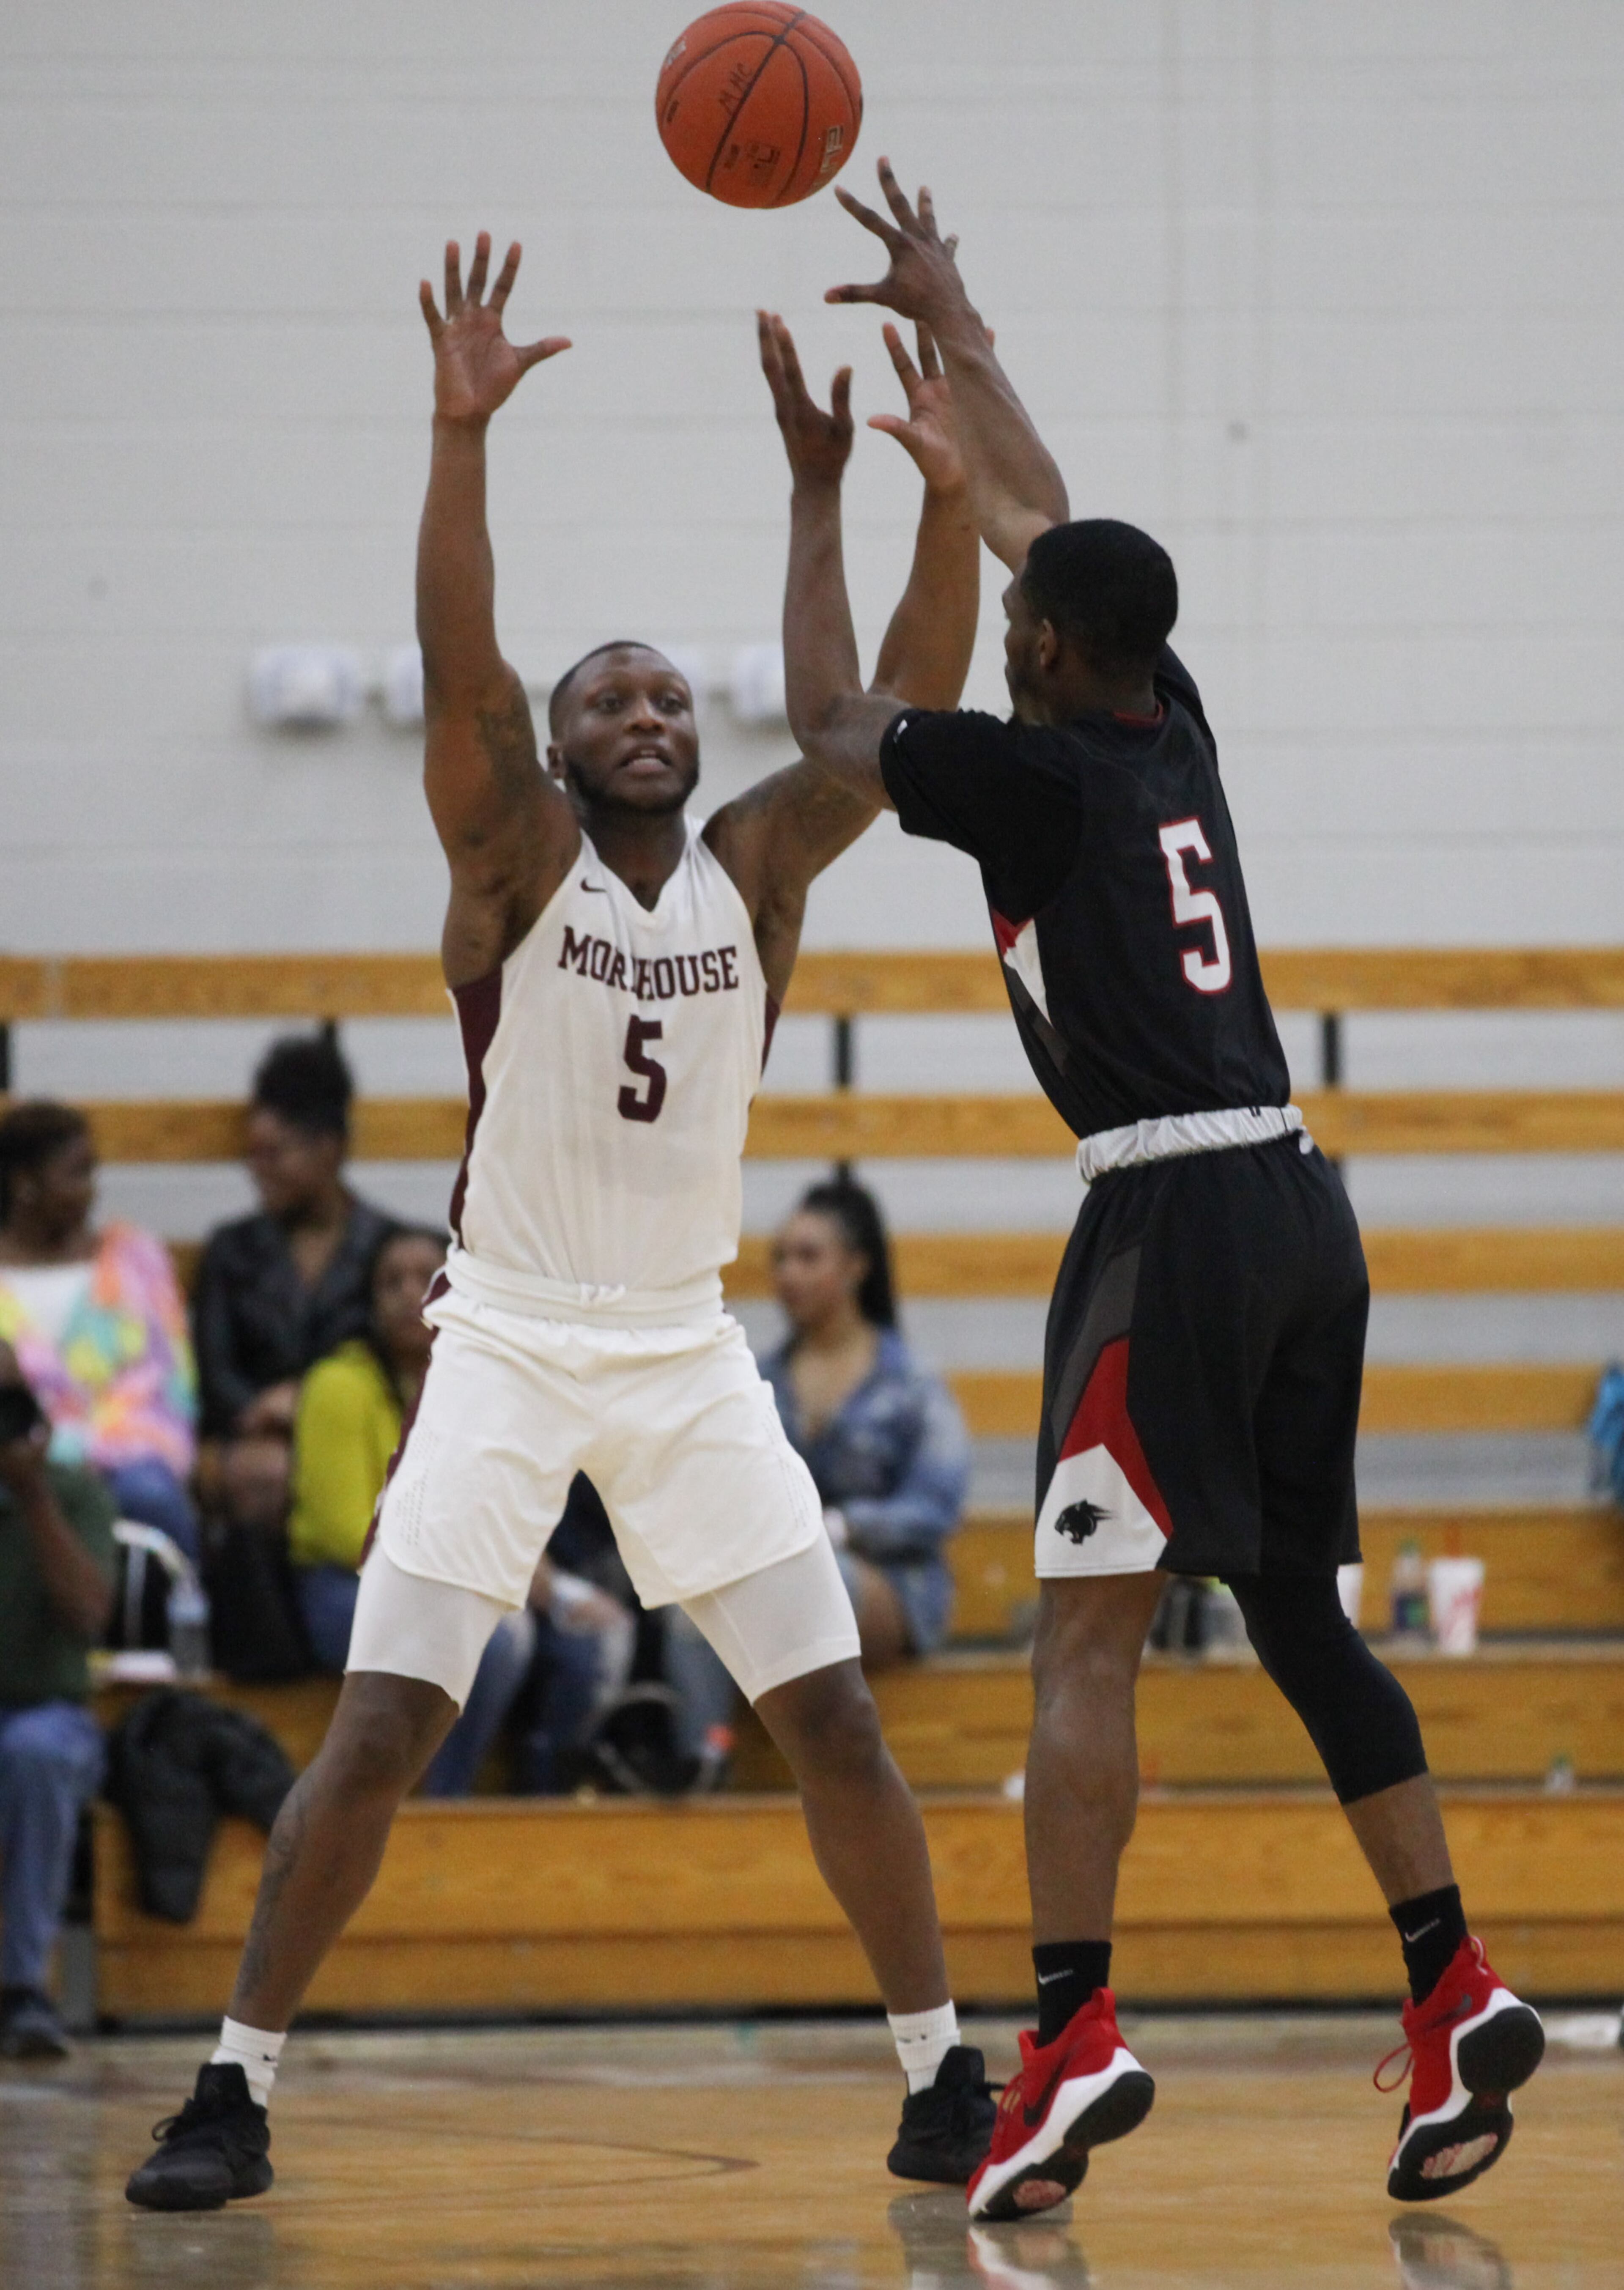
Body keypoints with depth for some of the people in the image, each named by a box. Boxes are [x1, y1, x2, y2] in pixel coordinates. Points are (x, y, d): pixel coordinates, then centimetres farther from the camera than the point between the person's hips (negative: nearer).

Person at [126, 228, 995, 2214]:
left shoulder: (755, 865, 3)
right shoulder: (516, 857, -5)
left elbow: (907, 712, -8)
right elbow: (457, 664, -21)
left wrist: (943, 496, -21)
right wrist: (461, 434, -34)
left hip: (688, 1350, 3)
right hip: (507, 1342, -3)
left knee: (834, 1724, 0)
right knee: (379, 1734, -9)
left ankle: (941, 2072, 12)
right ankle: (234, 2088, 0)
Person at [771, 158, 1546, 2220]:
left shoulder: (1041, 774, -6)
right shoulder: (1172, 732, 13)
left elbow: (830, 717, 7)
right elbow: (1041, 518, 27)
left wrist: (820, 486, 13)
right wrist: (948, 325, 34)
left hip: (1172, 1217, -8)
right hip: (1299, 1202, 8)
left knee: (1086, 1630, -10)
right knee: (1295, 1609, 13)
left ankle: (1073, 2033, -19)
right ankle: (1455, 1994, 8)